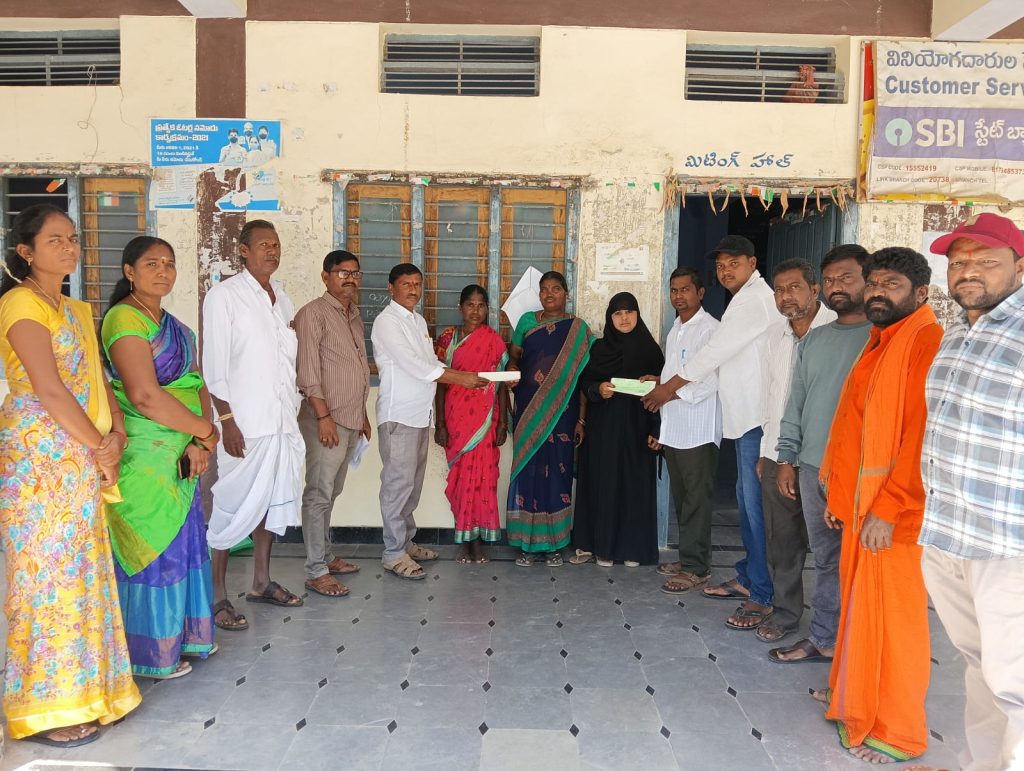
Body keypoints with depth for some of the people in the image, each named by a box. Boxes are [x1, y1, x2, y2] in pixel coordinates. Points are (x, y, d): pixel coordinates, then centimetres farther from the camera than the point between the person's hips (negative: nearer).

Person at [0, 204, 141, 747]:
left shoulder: (77, 311, 17)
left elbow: (97, 379, 14)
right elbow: (48, 389, -16)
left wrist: (115, 433, -3)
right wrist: (99, 446, -10)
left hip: (82, 461, 8)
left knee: (80, 572, 12)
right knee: (49, 573, -2)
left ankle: (82, 690, 24)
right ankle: (46, 708, 10)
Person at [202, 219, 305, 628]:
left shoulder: (283, 299, 14)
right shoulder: (224, 296, -6)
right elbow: (214, 365, -11)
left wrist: (295, 411, 12)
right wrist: (226, 420, -16)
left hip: (282, 420, 7)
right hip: (245, 422, -7)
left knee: (273, 498, 13)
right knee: (235, 506, -2)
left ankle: (261, 581, 27)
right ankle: (218, 595, 9)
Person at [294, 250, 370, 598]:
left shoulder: (354, 315, 17)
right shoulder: (313, 314, -9)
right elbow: (307, 370, -15)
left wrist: (362, 413, 20)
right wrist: (324, 415, -19)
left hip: (351, 420, 8)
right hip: (326, 419, -8)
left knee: (331, 493, 15)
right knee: (319, 495, -5)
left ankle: (325, 556, 25)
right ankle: (316, 572, 0)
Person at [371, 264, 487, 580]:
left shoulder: (418, 321, 17)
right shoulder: (387, 321, -11)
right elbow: (413, 364, -19)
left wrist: (467, 375, 1)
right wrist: (461, 378, -18)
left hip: (421, 413, 8)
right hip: (398, 414, -8)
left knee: (413, 483, 14)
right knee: (398, 482, -5)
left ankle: (406, 542, 25)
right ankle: (393, 553, 2)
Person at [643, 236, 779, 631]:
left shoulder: (755, 299, -13)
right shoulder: (746, 299, 20)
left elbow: (716, 351, -15)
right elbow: (723, 356, 21)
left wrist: (670, 387, -6)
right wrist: (671, 386, 14)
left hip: (758, 418, -11)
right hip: (746, 417, 11)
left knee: (756, 502, -9)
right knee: (746, 498, 17)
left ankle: (764, 595, -4)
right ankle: (748, 578, 28)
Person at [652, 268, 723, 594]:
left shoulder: (710, 328, -9)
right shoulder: (675, 330, 18)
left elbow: (710, 381, -17)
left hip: (698, 430, -8)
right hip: (672, 429, 8)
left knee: (696, 500, -3)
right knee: (680, 498, 13)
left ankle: (696, 568, 3)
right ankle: (687, 558, 23)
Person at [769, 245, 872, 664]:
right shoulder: (813, 339, 13)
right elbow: (796, 401, 14)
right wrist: (787, 458, 11)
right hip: (813, 468, 5)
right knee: (826, 560, 14)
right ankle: (823, 638, 25)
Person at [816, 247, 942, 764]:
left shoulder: (927, 341, -15)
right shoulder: (878, 343, 15)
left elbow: (922, 436, -21)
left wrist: (888, 510, -21)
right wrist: (836, 491, 17)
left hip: (893, 514, -8)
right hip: (858, 506, 8)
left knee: (889, 618, 1)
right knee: (858, 606, 18)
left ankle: (896, 734, 16)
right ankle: (852, 695, 34)